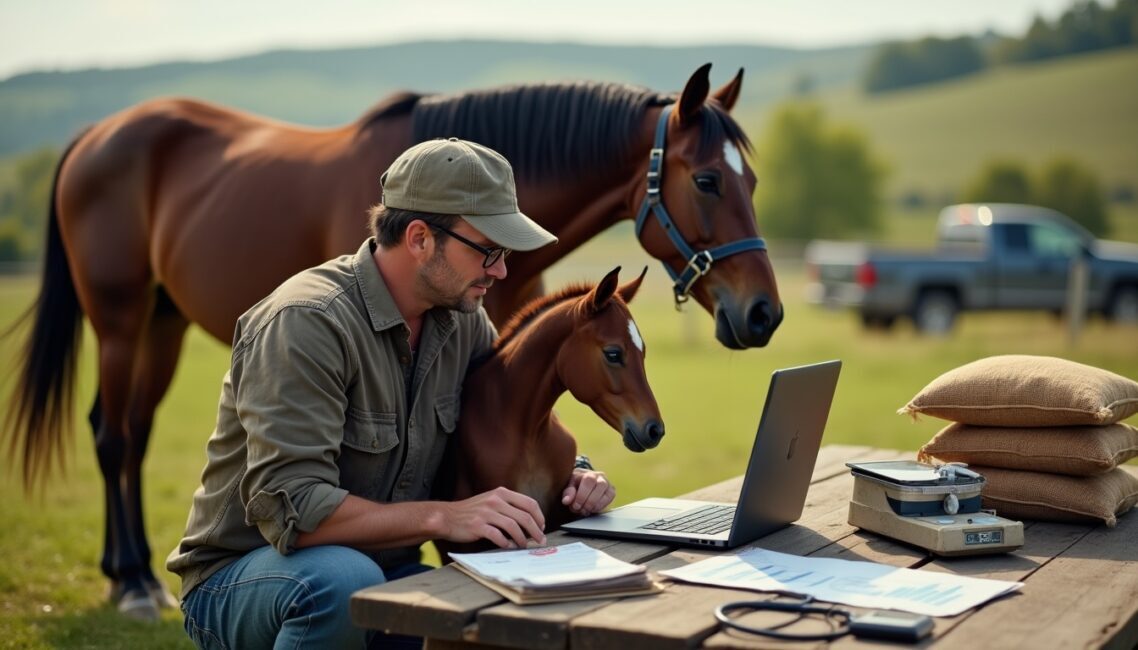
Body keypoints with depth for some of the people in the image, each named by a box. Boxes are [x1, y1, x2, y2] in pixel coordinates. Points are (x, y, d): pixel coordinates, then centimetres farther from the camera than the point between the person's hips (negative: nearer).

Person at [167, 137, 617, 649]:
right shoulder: (307, 322, -23)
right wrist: (443, 516, -38)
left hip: (383, 573, 5)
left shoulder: (463, 322, 0)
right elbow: (290, 509, -31)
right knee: (343, 578, -38)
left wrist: (571, 477, -7)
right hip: (240, 578, -5)